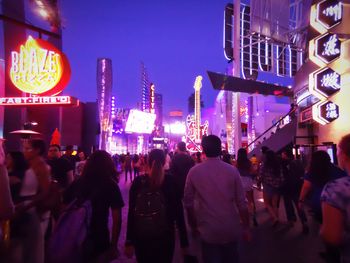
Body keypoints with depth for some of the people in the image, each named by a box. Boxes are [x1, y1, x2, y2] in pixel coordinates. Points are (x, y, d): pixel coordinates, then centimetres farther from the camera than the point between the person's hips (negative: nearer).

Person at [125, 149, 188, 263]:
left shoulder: (138, 182, -8)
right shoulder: (171, 181, -9)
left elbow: (131, 213, -7)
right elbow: (178, 212, -8)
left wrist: (129, 241, 1)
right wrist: (184, 243, -2)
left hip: (140, 238, 1)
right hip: (165, 238, 0)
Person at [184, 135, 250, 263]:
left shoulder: (194, 171, -9)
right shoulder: (232, 170, -9)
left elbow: (188, 202, -3)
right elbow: (241, 202, -7)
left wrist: (194, 226, 11)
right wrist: (246, 227, 6)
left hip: (208, 231, -1)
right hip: (231, 229, 2)